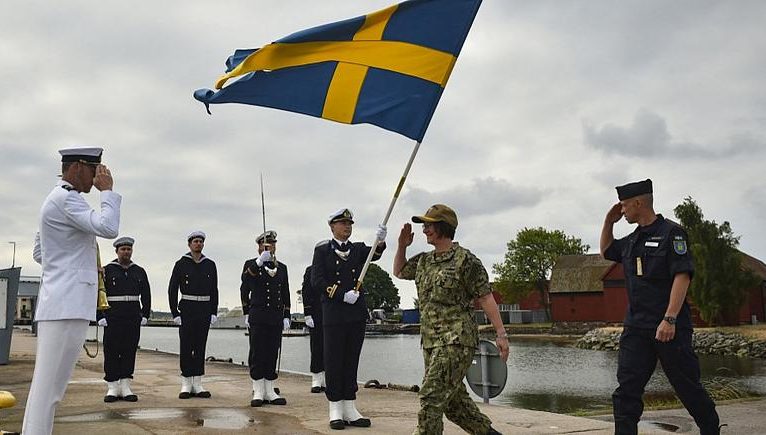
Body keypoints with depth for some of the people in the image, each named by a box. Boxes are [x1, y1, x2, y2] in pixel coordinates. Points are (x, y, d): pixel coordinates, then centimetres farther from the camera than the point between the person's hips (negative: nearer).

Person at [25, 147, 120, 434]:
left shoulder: (56, 199, 22)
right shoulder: (66, 198, -10)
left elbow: (38, 253, 30)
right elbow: (108, 228, -23)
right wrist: (108, 191, -10)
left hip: (57, 303, 11)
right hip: (68, 304, -11)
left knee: (45, 386, 12)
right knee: (49, 388, -10)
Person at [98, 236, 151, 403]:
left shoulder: (139, 272, 12)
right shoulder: (107, 270, 3)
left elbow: (146, 295, 12)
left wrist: (145, 315, 3)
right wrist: (101, 317, -8)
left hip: (133, 319, 3)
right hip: (113, 318, -2)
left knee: (129, 351, 3)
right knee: (111, 352, -1)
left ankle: (125, 387, 9)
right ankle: (112, 388, 6)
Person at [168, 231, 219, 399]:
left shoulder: (210, 265, 8)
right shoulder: (181, 264, 0)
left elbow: (214, 290, 9)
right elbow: (172, 289, -1)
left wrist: (214, 312, 1)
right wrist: (175, 313, -7)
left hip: (205, 310, 3)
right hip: (187, 309, -3)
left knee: (200, 346, 5)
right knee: (186, 347, -1)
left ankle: (197, 385, 10)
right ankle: (186, 385, 6)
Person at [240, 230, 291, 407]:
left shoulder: (282, 267, 14)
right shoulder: (251, 264, 3)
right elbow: (245, 284, -18)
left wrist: (286, 317, 9)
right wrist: (259, 262, -27)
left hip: (276, 317, 4)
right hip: (258, 317, -3)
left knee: (272, 354, 6)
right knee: (257, 354, -1)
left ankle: (270, 392, 11)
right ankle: (258, 392, 5)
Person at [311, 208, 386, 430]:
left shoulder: (358, 248, 12)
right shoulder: (322, 250, 3)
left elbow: (374, 254, -10)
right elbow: (317, 280, -8)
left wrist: (379, 241, -32)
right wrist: (342, 295, -17)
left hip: (357, 314, 4)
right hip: (334, 314, -4)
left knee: (351, 362, 7)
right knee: (334, 362, 0)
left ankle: (350, 409, 12)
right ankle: (335, 411, 7)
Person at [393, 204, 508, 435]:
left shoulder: (465, 260, -9)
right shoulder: (424, 260, 13)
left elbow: (486, 298, -10)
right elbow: (399, 271, 30)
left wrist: (501, 333, -15)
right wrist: (402, 246, 14)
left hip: (457, 339, -8)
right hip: (432, 341, 8)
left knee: (432, 396, -12)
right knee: (453, 399, 15)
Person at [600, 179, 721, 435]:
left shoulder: (671, 232, -7)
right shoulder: (632, 240, 15)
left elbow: (682, 276, -15)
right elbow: (606, 251, 34)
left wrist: (669, 319, -22)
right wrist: (609, 221, 18)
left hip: (670, 328, -6)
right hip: (636, 328, 7)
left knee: (688, 387, 5)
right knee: (627, 390, 0)